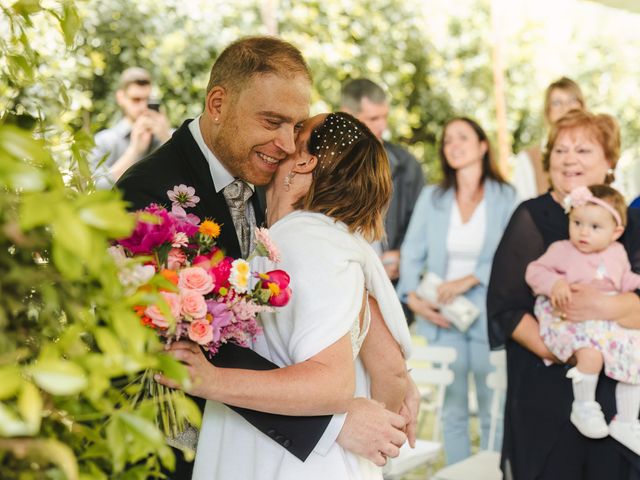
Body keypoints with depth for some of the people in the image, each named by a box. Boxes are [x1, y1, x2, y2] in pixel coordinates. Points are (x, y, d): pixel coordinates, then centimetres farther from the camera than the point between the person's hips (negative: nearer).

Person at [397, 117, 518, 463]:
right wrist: (413, 296, -8)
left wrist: (470, 279, -18)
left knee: (492, 412, 2)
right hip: (442, 317, 3)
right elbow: (412, 253, 6)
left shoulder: (505, 197, -1)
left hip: (489, 317, -2)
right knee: (452, 411, 9)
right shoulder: (431, 197, 9)